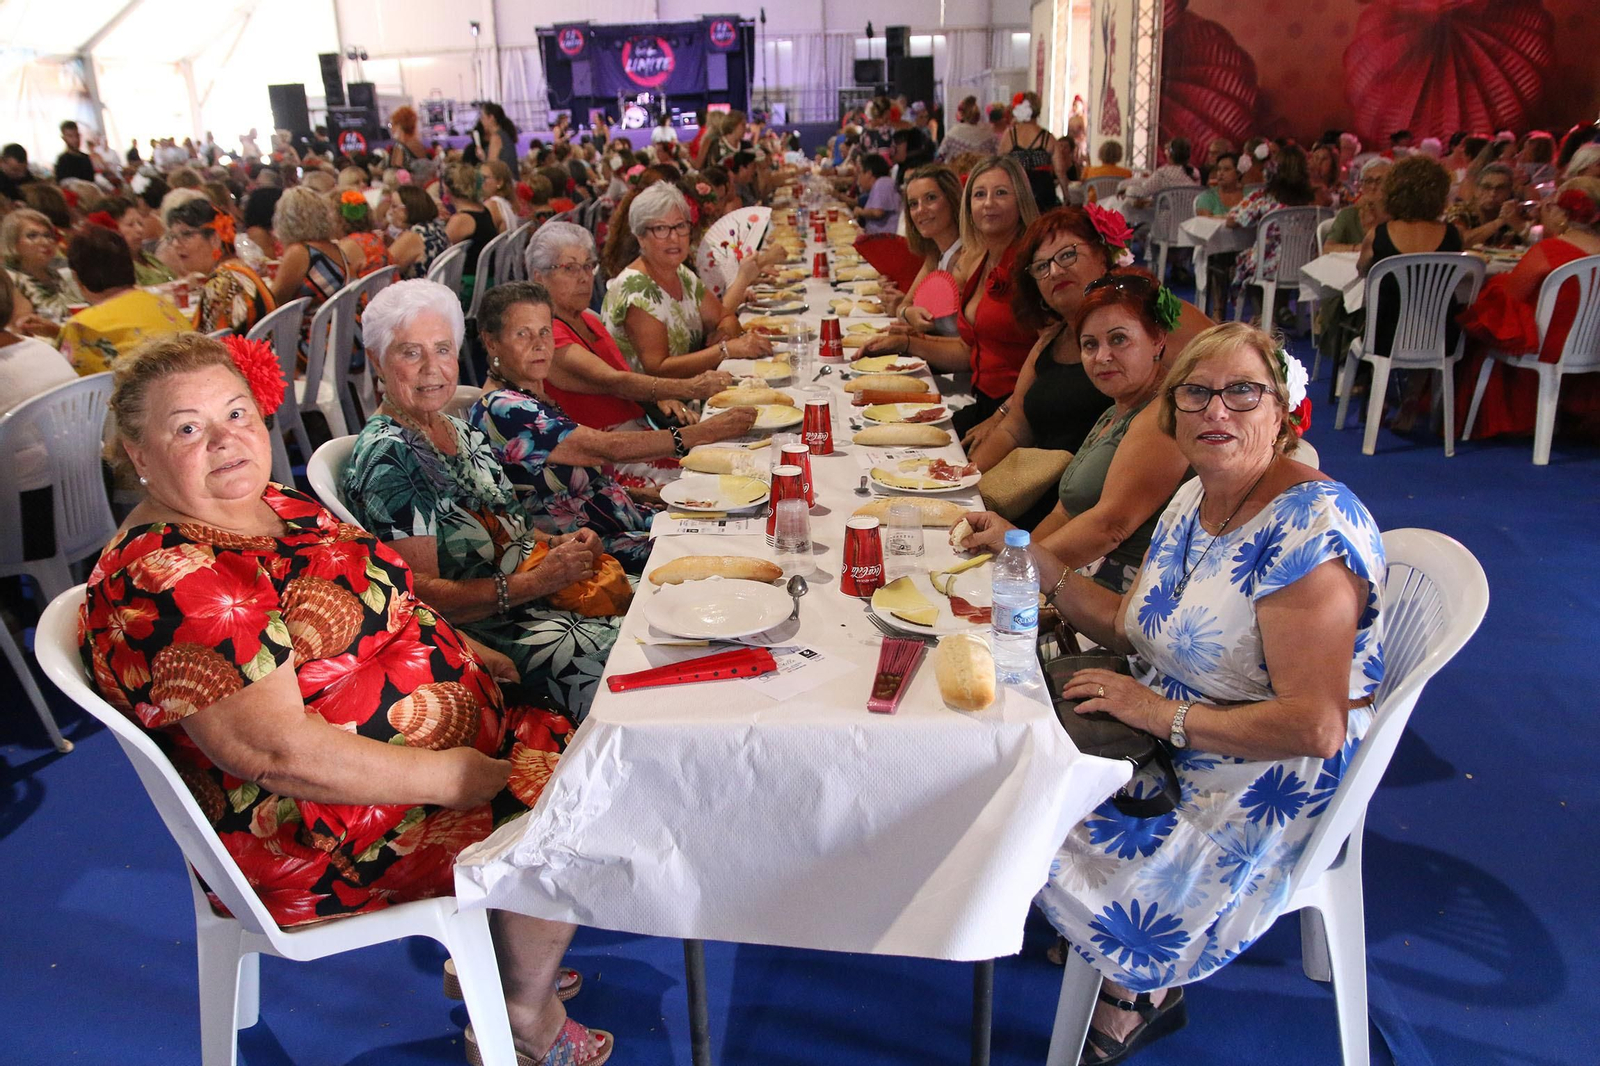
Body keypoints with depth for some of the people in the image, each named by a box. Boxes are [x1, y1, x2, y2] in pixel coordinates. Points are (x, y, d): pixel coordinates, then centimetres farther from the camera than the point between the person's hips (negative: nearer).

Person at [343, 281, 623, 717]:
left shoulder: (461, 431, 14)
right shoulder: (385, 456, -12)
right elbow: (419, 593, -17)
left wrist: (559, 544, 2)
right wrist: (537, 581, -21)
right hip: (484, 630, -9)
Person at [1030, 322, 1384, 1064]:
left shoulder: (1309, 527, -27)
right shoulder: (1196, 499, 1)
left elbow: (1314, 727, -30)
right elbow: (1132, 628, 10)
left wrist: (1162, 714, -24)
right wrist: (1035, 562, 0)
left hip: (1265, 798, -8)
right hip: (1173, 750, 9)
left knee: (1051, 852, -13)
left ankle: (1137, 996, 21)